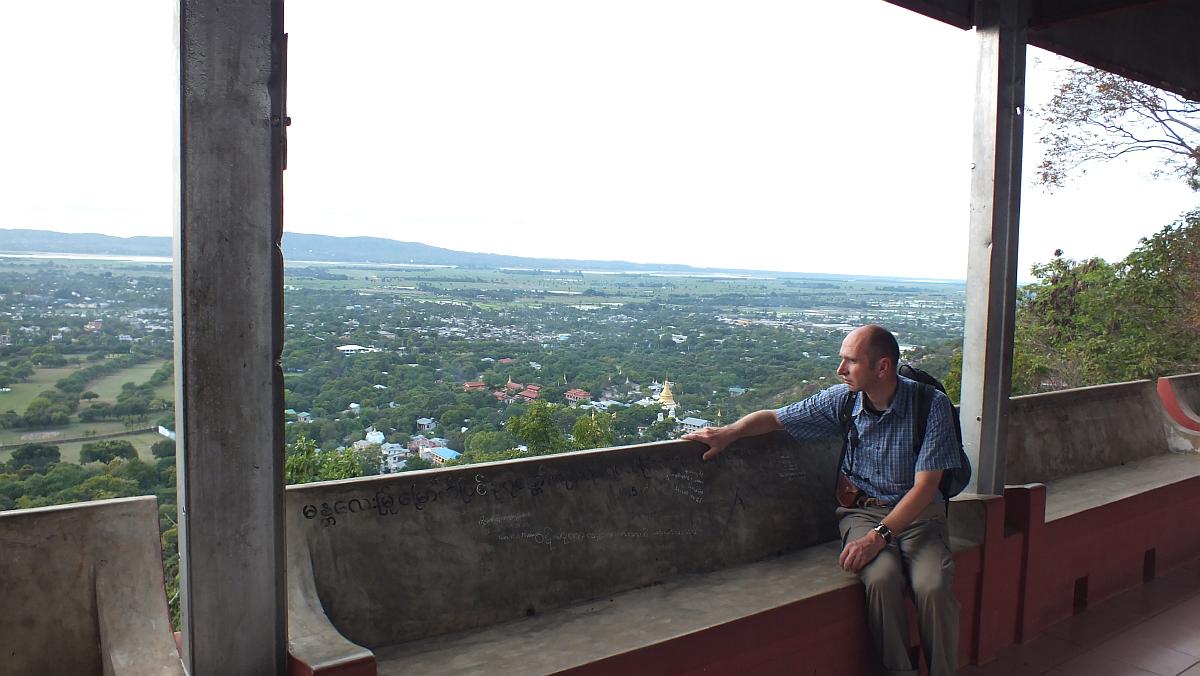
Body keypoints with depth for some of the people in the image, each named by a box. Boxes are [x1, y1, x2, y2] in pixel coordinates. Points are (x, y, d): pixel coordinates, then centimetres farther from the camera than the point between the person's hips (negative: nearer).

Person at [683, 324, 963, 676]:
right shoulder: (841, 399, -2)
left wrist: (879, 535, -25)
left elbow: (924, 486, -15)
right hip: (862, 510, 1)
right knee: (881, 578, -31)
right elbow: (775, 418, 10)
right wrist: (728, 433, -8)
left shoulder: (931, 405, -11)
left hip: (918, 512, -1)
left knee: (933, 587, -30)